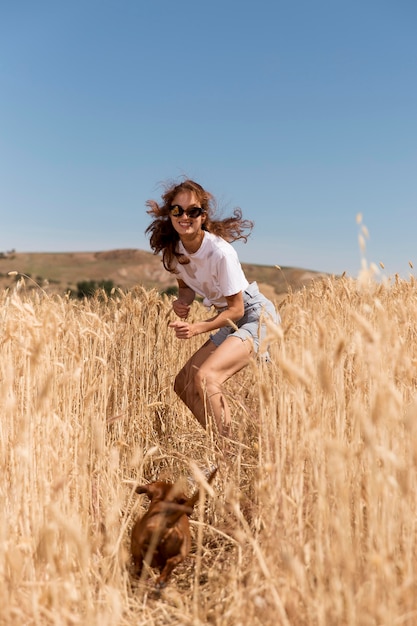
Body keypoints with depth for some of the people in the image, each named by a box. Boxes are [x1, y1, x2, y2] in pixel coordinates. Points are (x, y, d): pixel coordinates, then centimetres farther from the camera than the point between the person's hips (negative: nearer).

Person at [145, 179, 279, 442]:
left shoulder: (220, 251, -25)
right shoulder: (174, 249, -5)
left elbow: (237, 309, -18)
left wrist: (196, 328, -27)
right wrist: (183, 300, -10)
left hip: (257, 316, -8)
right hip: (230, 322, 8)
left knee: (204, 377, -26)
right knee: (184, 384, 3)